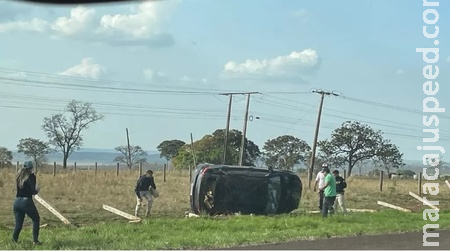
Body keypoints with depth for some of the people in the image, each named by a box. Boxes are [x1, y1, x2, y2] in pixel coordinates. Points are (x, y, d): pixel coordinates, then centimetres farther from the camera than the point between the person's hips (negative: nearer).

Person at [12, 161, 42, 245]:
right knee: (36, 220, 12)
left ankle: (14, 240, 5)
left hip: (17, 202, 5)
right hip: (26, 202, -5)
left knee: (18, 224, 13)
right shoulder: (31, 177, -8)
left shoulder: (19, 176, 9)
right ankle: (35, 240, 9)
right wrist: (37, 189, 7)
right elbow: (33, 192, -13)